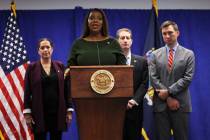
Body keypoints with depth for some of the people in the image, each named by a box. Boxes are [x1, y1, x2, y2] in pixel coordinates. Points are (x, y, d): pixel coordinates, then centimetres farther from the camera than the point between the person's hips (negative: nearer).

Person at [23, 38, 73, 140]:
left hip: (57, 111, 2)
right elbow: (27, 92, 0)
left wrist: (69, 110, 0)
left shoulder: (60, 66, 7)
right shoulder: (32, 67, 3)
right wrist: (27, 112, -7)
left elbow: (66, 89, 6)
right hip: (39, 112, -1)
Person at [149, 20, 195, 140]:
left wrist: (168, 91, -14)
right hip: (160, 104, 1)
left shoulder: (188, 54, 4)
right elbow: (153, 78, -1)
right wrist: (168, 98, -9)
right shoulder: (155, 54, 7)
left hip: (181, 104, -1)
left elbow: (187, 78, -5)